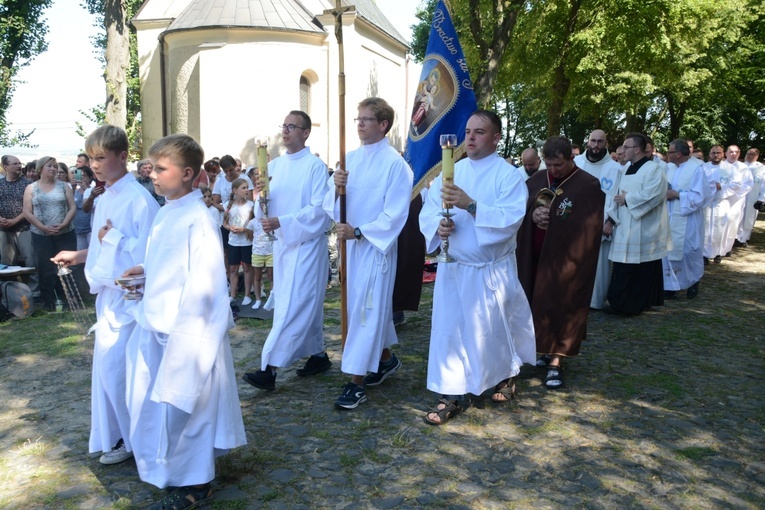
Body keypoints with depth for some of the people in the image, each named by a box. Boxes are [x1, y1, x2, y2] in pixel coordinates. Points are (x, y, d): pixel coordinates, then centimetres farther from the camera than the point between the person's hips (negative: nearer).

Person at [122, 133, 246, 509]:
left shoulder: (197, 217, -18)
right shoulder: (165, 212, 9)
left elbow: (204, 278, -22)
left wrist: (182, 326, -20)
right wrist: (144, 270, 7)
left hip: (185, 329, -9)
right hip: (156, 324, 9)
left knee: (181, 403, 3)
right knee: (153, 401, 20)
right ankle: (167, 464, 41)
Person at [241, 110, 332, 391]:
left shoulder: (316, 166, -9)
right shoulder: (274, 165, 10)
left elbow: (319, 211, -16)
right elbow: (265, 209, 9)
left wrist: (281, 222, -24)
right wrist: (260, 194, -13)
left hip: (306, 244, -7)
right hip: (282, 243, 7)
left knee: (293, 306, -8)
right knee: (307, 304, 14)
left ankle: (269, 369, -7)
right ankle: (318, 355, 27)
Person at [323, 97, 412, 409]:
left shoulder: (395, 163, -10)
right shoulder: (351, 159, 9)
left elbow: (395, 213, -15)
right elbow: (332, 204, 8)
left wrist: (360, 232, -20)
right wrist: (336, 185, -13)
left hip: (376, 245, -6)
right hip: (350, 243, 7)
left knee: (367, 309, -5)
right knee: (374, 305, 17)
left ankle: (356, 381, 1)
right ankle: (386, 359, 35)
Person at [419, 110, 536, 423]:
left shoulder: (508, 176, -7)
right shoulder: (451, 172, 6)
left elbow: (510, 220, -21)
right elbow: (428, 212, 4)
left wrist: (470, 205, -30)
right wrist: (439, 225, -18)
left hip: (491, 271, -3)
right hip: (452, 267, 3)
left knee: (494, 329, 11)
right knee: (448, 329, 2)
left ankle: (507, 374, 40)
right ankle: (452, 396, 14)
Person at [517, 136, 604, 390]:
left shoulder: (590, 185, -8)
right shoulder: (537, 181, 7)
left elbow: (590, 227, -12)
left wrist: (553, 220, -16)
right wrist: (533, 214, -16)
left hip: (567, 258, -5)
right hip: (535, 255, 5)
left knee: (560, 306, -1)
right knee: (540, 305, 11)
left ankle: (555, 362, 7)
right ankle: (547, 350, 28)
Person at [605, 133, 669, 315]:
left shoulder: (653, 169, -10)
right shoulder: (628, 170, 15)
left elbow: (651, 196, -24)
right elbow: (618, 197, 14)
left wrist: (627, 199, -12)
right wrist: (611, 220, 4)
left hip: (643, 231, -8)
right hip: (625, 230, 8)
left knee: (641, 271, 0)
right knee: (624, 270, 9)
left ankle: (630, 305, 5)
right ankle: (622, 303, 15)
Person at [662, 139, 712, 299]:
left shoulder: (697, 168, -12)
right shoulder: (669, 167, 6)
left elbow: (700, 196, -17)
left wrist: (677, 195, -18)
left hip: (687, 220, -6)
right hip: (669, 218, 6)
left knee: (688, 252, 5)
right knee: (669, 251, 6)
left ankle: (693, 282, 26)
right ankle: (671, 285, 16)